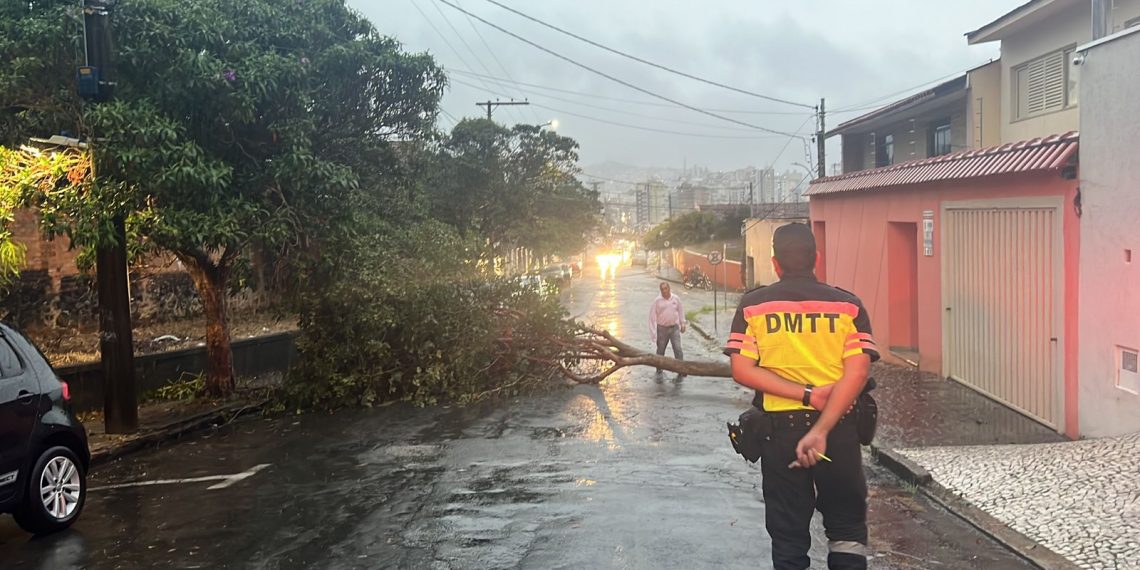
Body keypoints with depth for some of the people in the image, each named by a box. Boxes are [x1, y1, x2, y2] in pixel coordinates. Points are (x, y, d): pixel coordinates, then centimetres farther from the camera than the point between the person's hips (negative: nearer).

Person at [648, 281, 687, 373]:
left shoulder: (676, 298, 1)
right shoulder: (657, 301, -5)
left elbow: (681, 311, 15)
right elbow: (652, 315, -3)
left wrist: (683, 324, 16)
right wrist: (653, 330, -6)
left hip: (674, 328, 1)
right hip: (662, 329, -1)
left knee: (678, 349, -7)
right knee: (660, 350, 10)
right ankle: (659, 368, 26)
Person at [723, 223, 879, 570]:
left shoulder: (753, 305, -2)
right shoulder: (848, 305, -2)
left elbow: (742, 371, -10)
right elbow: (857, 373, -12)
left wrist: (805, 395, -13)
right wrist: (821, 430, -16)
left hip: (779, 428, 0)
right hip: (838, 427, 0)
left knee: (787, 532, 11)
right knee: (847, 528, 16)